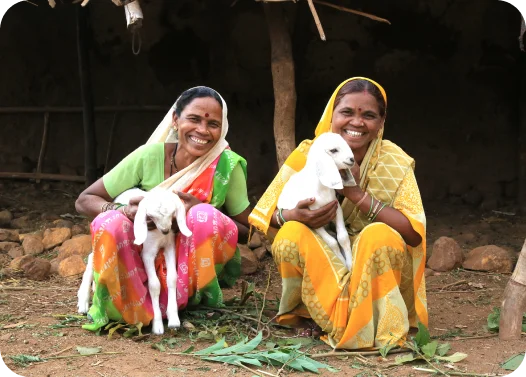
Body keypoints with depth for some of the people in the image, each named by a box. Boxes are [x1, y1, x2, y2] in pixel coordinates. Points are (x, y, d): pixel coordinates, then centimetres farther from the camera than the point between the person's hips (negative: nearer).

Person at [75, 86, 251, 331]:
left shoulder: (228, 165, -13)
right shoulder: (149, 157, -12)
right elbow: (84, 201, -6)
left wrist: (198, 211, -24)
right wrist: (124, 211, -29)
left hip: (192, 270, 0)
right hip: (143, 264, 0)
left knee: (207, 217, -28)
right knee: (110, 223, -28)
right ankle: (136, 314, -14)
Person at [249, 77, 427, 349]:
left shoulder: (395, 163, -10)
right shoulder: (307, 154, -8)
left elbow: (415, 235, -20)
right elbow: (263, 216, -5)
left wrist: (358, 194, -26)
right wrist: (293, 216, -28)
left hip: (377, 273, -1)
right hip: (317, 270, 1)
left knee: (379, 235, -31)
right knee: (292, 234, -26)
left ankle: (381, 329, -12)